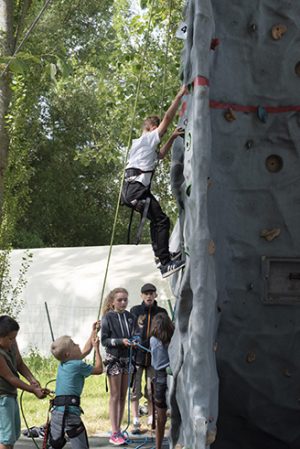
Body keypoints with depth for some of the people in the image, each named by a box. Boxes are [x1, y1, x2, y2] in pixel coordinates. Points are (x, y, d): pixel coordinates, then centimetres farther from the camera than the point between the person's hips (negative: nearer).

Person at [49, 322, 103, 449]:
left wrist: (94, 332, 34)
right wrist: (96, 348, 16)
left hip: (56, 411, 7)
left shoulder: (62, 365, 18)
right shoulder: (78, 365, -5)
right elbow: (99, 369, 10)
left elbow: (85, 351, 31)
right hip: (70, 411, -7)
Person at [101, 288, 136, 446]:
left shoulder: (130, 317, 5)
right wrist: (120, 341, -22)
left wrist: (134, 341, -8)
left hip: (127, 359, 5)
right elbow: (104, 340, -9)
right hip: (113, 359, -5)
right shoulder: (108, 317, -8)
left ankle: (118, 430, 15)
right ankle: (114, 433, 0)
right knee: (115, 396, -2)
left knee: (123, 396, 8)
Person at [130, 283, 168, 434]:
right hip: (137, 354, -1)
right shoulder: (135, 311, 4)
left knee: (152, 391, 5)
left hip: (154, 356, 1)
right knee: (135, 390, -1)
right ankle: (135, 422, 5)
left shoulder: (161, 312, 7)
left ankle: (151, 421, 15)